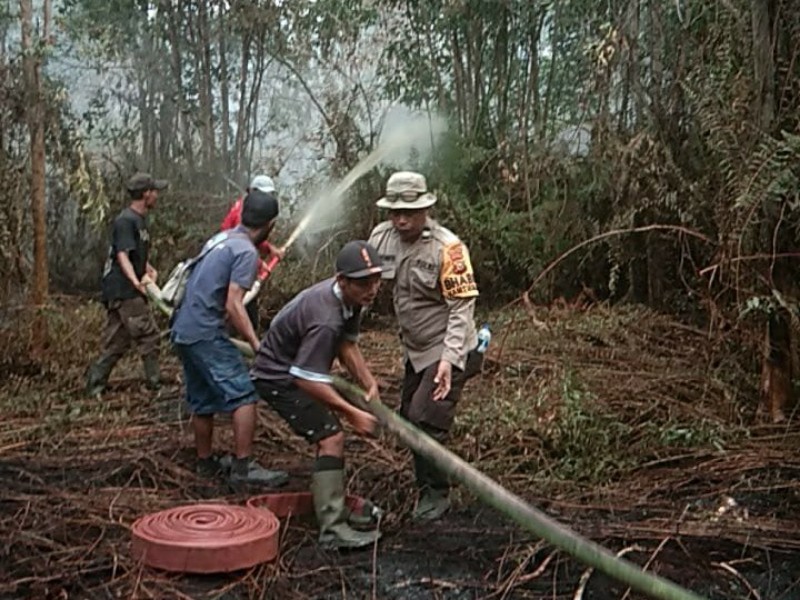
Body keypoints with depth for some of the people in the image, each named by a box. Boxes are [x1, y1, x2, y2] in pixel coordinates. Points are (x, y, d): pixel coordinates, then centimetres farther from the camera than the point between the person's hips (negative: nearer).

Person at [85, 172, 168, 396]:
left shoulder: (140, 220, 16)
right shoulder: (126, 220, -13)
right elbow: (122, 256, -22)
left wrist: (149, 270, 6)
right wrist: (136, 282, -34)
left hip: (118, 293, 10)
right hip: (125, 291, -10)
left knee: (117, 340, 11)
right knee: (148, 336, -5)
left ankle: (95, 383, 15)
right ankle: (154, 383, 2)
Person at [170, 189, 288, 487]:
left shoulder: (222, 238, 15)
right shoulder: (247, 252, -12)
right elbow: (233, 305, -19)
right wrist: (256, 345, -19)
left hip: (182, 331, 10)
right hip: (205, 333, -10)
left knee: (203, 402, 18)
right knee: (243, 395, -9)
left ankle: (205, 462, 29)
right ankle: (243, 467, -10)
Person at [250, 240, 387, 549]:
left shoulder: (349, 298, -5)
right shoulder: (326, 319, -35)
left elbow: (347, 345, 4)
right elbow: (308, 380, -32)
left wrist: (369, 383, -9)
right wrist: (353, 413, -28)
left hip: (298, 370, 10)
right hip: (280, 378, -10)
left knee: (331, 438, 16)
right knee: (331, 439, -18)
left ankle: (334, 508, 29)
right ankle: (332, 528, -18)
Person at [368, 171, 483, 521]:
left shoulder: (447, 247, -23)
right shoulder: (382, 236, -5)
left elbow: (462, 307, -22)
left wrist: (448, 359, -28)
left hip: (447, 351, -7)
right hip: (415, 349, 7)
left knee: (425, 420, -12)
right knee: (408, 417, 14)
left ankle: (436, 493, 9)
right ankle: (427, 485, 35)